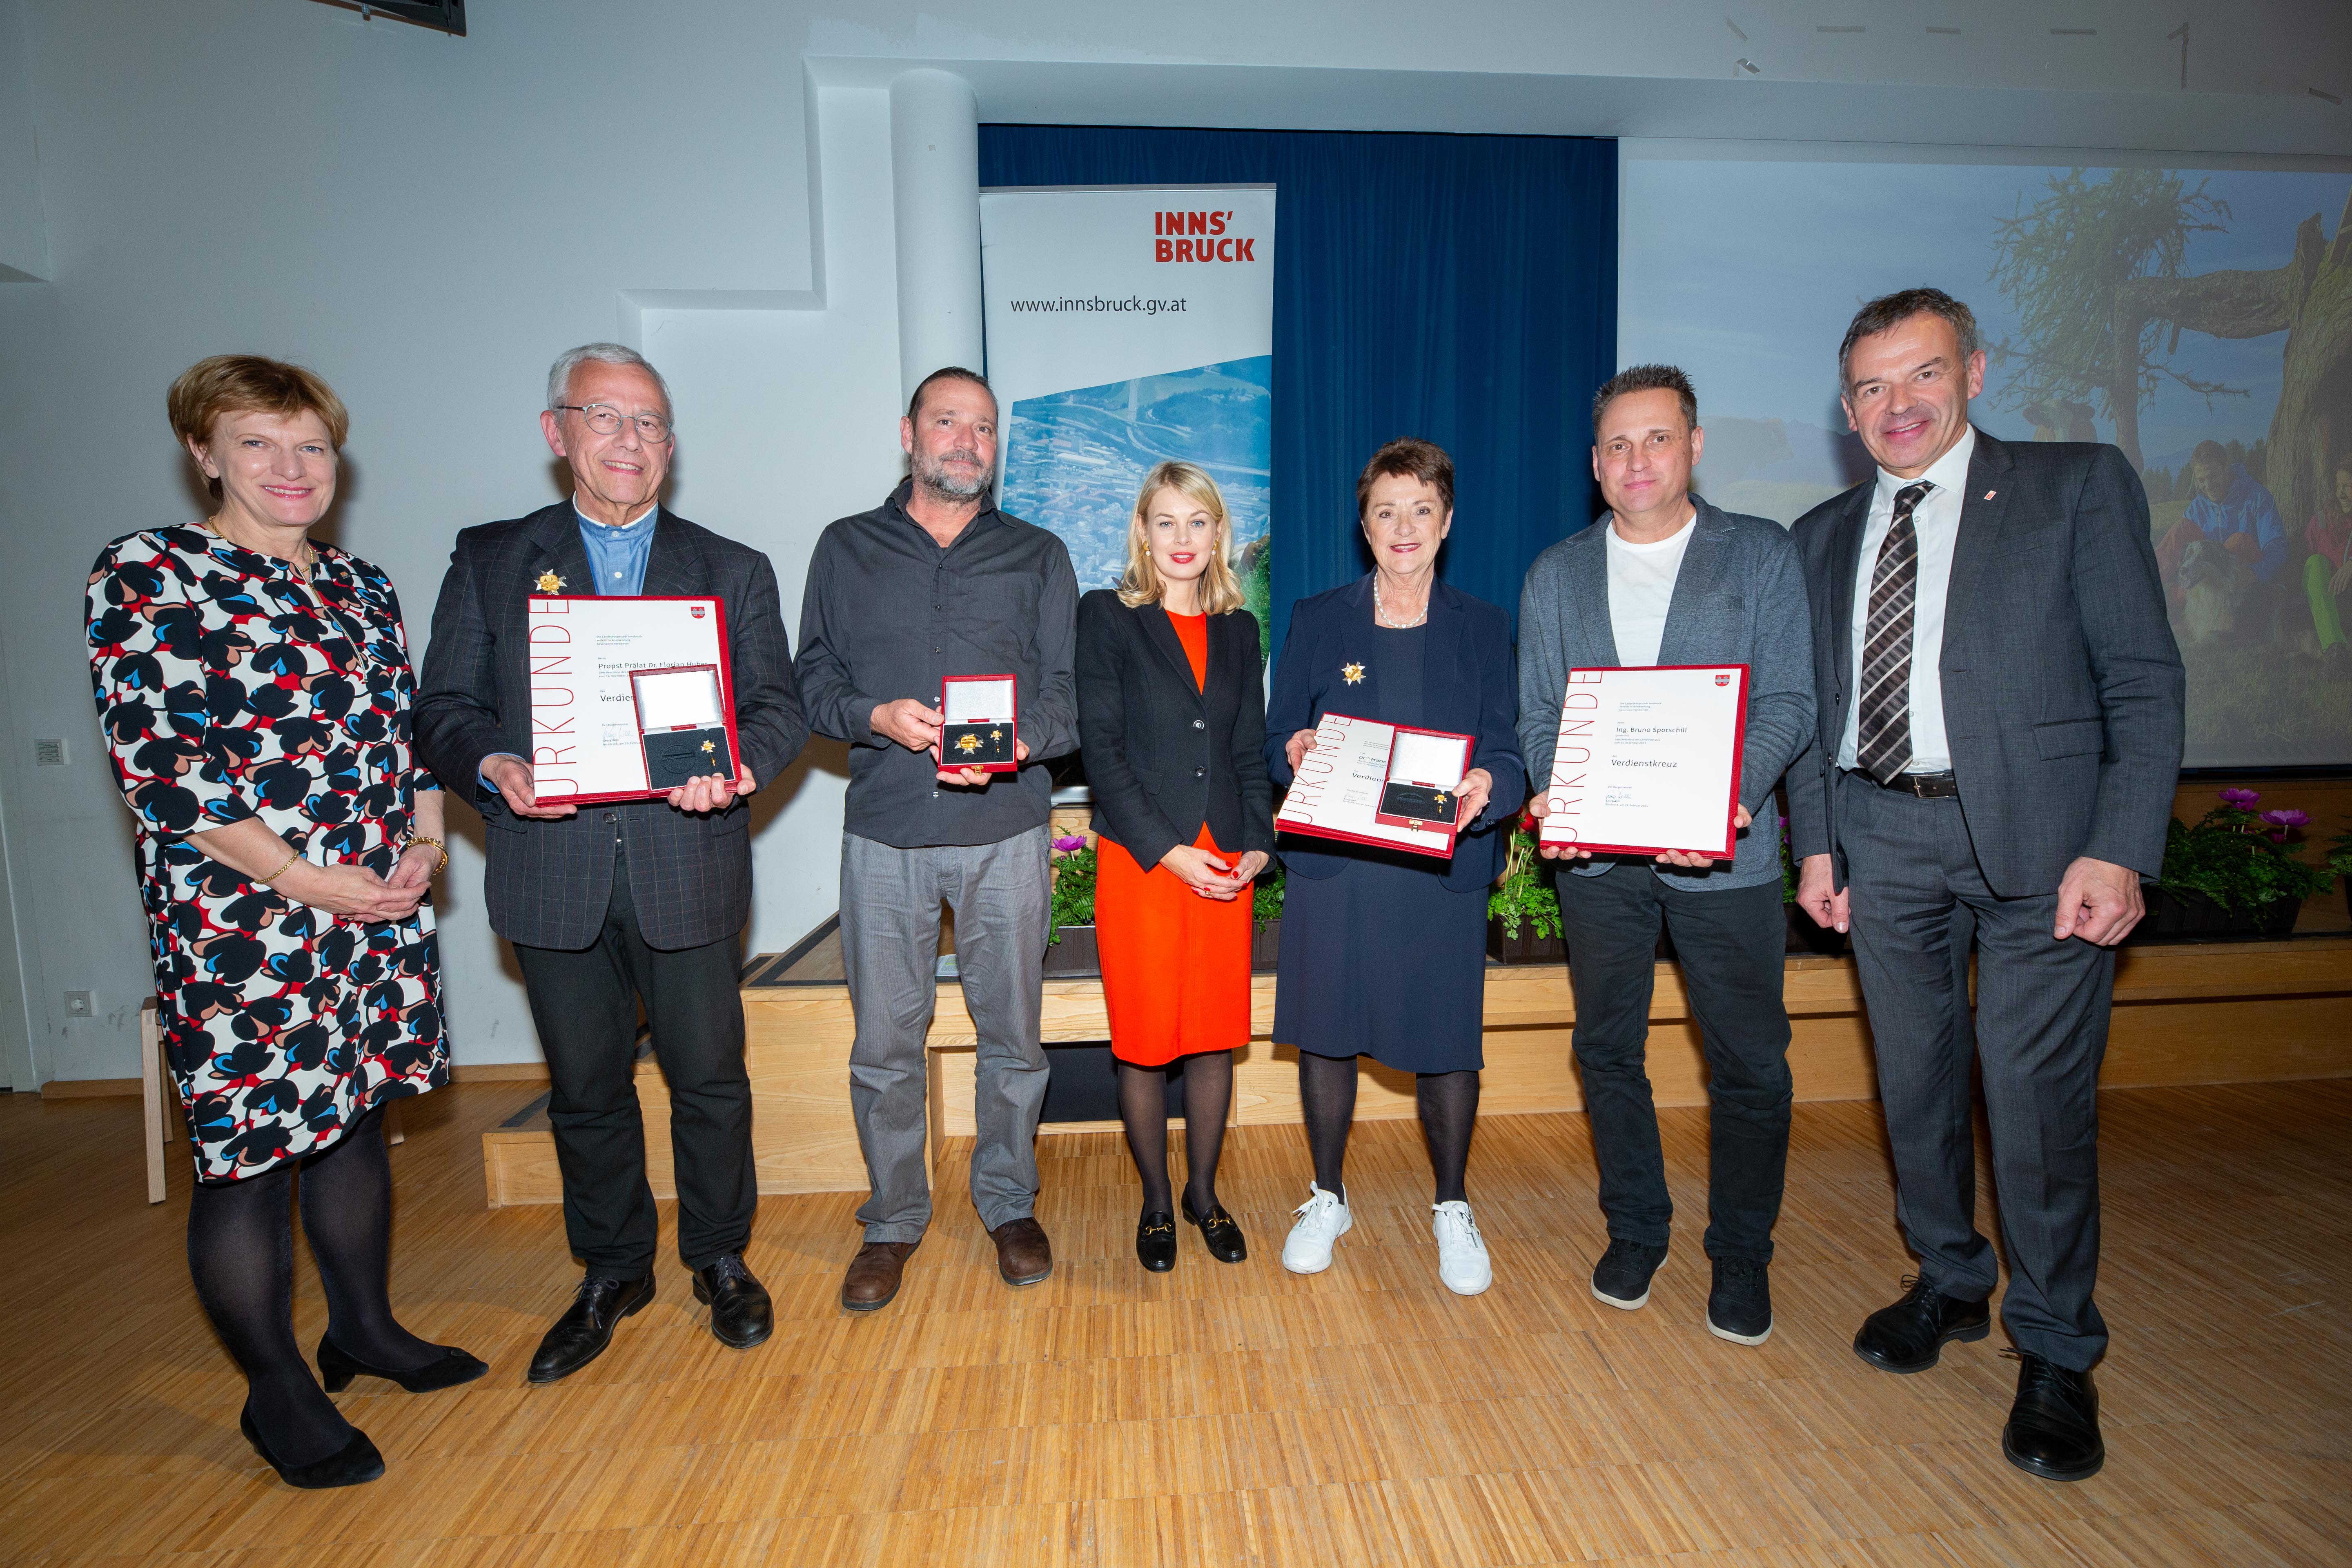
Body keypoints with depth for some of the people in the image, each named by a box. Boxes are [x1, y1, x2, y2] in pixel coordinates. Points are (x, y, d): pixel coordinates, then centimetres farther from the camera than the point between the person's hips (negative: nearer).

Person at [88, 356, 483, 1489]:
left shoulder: (363, 587, 12)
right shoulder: (146, 574, -6)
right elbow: (156, 765, -13)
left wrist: (424, 843, -2)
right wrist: (306, 880, -16)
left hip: (383, 912, 6)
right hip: (244, 924, -6)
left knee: (354, 1121, 17)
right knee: (249, 1151, 5)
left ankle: (366, 1328, 35)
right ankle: (278, 1393, 24)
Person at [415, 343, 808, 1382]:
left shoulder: (734, 572, 9)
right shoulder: (489, 560, 10)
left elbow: (780, 707, 2)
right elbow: (443, 708, 5)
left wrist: (736, 767, -19)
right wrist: (494, 765, -16)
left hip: (688, 872, -1)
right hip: (553, 876, 1)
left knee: (709, 1079, 9)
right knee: (585, 1090, 14)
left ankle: (721, 1259, 31)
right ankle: (611, 1273, 34)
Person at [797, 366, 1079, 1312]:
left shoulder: (1038, 557, 12)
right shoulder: (847, 549, 12)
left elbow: (1070, 695, 5)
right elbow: (814, 681, 7)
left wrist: (1018, 743, -16)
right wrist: (879, 717, -13)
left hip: (1006, 829, 0)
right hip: (885, 829, 0)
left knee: (1012, 1034, 7)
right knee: (884, 1042, 5)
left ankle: (1010, 1205, 28)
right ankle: (893, 1220, 25)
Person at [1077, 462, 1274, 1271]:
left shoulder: (1240, 629, 12)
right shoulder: (1106, 616, 0)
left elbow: (1252, 750, 12)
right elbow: (1101, 748, -7)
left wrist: (1258, 843, -3)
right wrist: (1169, 852, -13)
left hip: (1226, 863, 4)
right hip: (1139, 862, -3)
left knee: (1216, 1038, 10)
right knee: (1144, 1042, 5)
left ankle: (1205, 1194, 29)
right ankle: (1156, 1202, 26)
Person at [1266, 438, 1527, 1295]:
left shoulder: (1483, 627, 7)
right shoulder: (1316, 621, 7)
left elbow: (1505, 753, 1)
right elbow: (1278, 738, 6)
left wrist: (1487, 789, -22)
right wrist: (1295, 753, -18)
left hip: (1442, 867, 0)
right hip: (1331, 864, 1)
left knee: (1447, 1044, 5)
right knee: (1325, 1032, 9)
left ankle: (1452, 1209, 30)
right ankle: (1327, 1198, 31)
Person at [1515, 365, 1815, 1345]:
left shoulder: (1763, 556, 3)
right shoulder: (1556, 575, 10)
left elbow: (1788, 702, -5)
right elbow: (1538, 714, 7)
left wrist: (1732, 797, -22)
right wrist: (1551, 794, -13)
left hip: (1723, 853, -2)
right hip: (1597, 851, 2)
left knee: (1749, 1065, 5)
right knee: (1607, 1052, 12)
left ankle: (1742, 1255, 27)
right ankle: (1635, 1229, 32)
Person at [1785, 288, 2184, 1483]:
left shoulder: (2079, 487, 2)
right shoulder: (1823, 536, 13)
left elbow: (2143, 679, -4)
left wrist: (2119, 849, -13)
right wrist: (1815, 840, 4)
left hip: (2036, 835, -3)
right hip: (1880, 835, 4)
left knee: (2037, 1096, 0)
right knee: (1915, 1081, 13)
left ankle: (2055, 1354, 20)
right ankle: (1950, 1284, 34)